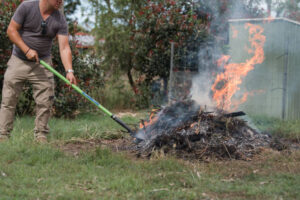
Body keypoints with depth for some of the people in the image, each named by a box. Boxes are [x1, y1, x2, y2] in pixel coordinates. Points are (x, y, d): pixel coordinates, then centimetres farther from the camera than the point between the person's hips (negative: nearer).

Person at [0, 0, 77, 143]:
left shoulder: (60, 20, -7)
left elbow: (64, 48, -14)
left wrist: (69, 71, -28)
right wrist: (27, 50, -19)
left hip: (42, 64, 2)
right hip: (19, 61, -1)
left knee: (44, 103, -2)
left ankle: (41, 137, 10)